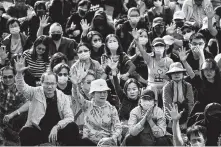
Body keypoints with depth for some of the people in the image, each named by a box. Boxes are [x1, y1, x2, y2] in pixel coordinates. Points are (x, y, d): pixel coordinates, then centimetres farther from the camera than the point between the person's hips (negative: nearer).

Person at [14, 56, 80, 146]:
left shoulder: (63, 98, 0)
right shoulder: (36, 93, 0)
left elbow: (69, 117, -7)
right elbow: (22, 88, -16)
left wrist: (56, 127, -25)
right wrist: (19, 73, -35)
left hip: (57, 130, 1)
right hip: (37, 130, -1)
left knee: (73, 128, -24)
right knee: (25, 133, -32)